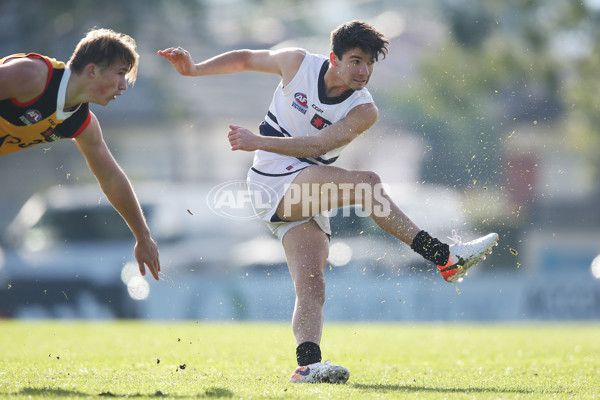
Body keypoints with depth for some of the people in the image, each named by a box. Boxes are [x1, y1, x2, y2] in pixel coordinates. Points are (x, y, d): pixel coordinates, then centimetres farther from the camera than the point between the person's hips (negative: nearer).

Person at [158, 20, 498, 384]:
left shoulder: (364, 111, -5)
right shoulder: (299, 63, -3)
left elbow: (318, 145, -18)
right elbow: (246, 59, 14)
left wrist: (258, 141, -26)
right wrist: (193, 69, 6)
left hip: (311, 196, 3)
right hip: (273, 182, -3)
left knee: (312, 287, -17)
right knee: (366, 183, -25)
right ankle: (446, 257, -27)